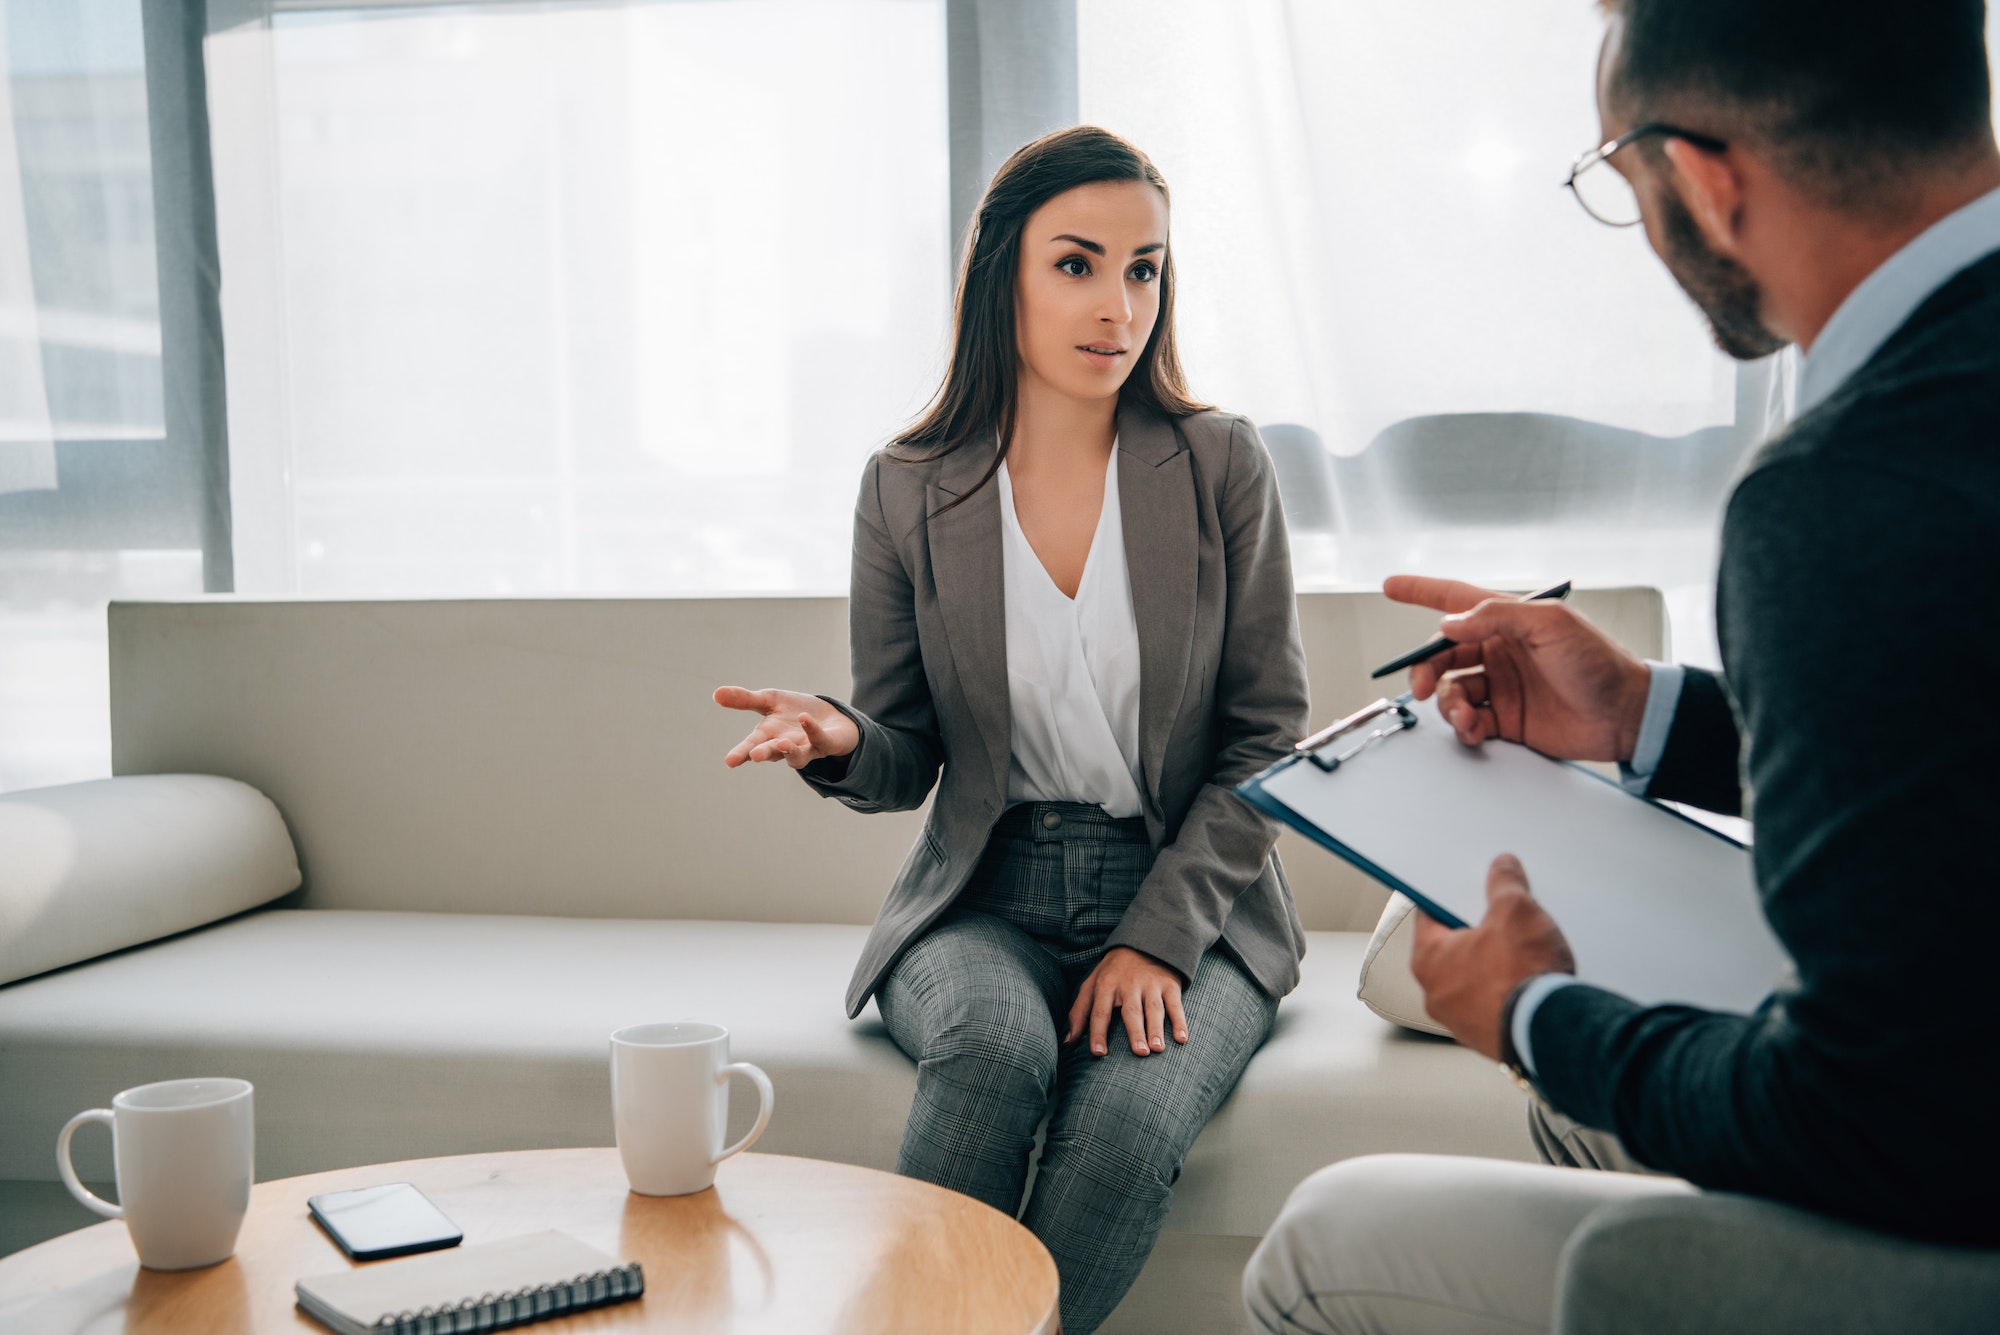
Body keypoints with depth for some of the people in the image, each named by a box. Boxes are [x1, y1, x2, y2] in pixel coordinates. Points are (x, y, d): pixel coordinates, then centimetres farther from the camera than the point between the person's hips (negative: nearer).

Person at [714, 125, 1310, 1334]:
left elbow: (1269, 737, 0)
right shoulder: (909, 489, 2)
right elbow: (907, 759, 7)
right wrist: (838, 740, -18)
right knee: (995, 1046, -33)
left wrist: (1158, 932, -11)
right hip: (988, 898, 1)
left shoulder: (1222, 467, -1)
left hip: (1193, 901, 0)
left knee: (1125, 1122, -30)